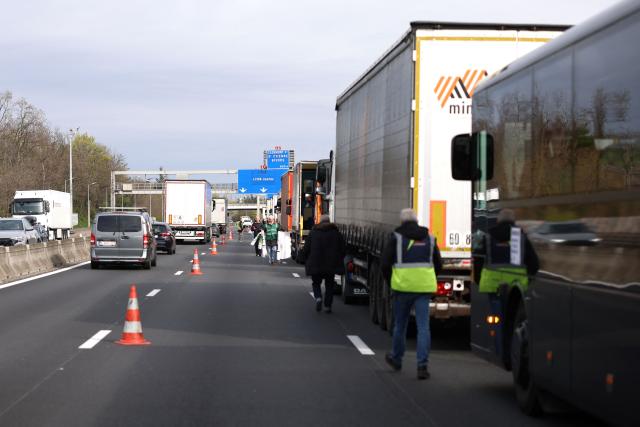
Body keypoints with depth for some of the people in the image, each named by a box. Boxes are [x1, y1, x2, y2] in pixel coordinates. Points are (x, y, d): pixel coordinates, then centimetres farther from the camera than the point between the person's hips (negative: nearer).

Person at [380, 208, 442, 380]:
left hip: (402, 286, -1)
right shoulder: (429, 239, 12)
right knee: (423, 326, -1)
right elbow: (438, 266, 16)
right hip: (424, 288, 2)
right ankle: (423, 365, -9)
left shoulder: (396, 238, 0)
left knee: (400, 324, 15)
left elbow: (384, 264, -2)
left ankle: (396, 359, 31)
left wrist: (390, 281, 13)